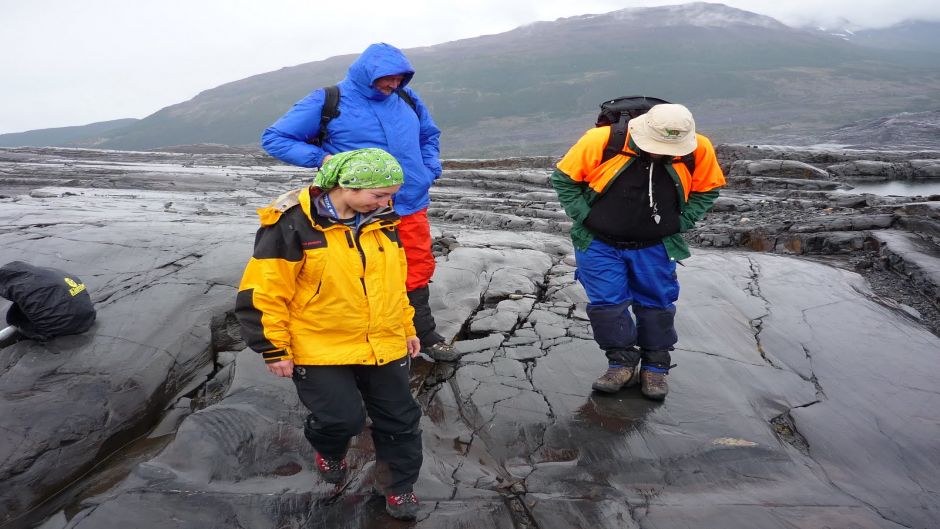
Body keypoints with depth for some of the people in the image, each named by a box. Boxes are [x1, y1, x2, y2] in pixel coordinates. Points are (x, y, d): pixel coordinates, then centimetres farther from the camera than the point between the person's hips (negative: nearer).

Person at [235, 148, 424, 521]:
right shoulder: (292, 224, -16)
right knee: (343, 418, -10)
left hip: (383, 346, 5)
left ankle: (401, 485, 32)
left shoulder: (382, 221, 4)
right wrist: (274, 348, -12)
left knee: (400, 418, 9)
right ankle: (329, 449, 27)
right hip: (320, 350, -5)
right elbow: (262, 290, -13)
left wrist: (406, 329, 17)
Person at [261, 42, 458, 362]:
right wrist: (322, 158, -16)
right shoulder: (328, 102, -6)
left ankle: (425, 336, 32)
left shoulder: (407, 99, 8)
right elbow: (274, 138, -4)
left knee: (418, 272, 14)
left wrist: (430, 171, 9)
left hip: (412, 206, 5)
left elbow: (430, 135, 26)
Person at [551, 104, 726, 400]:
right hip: (599, 243, -1)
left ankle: (655, 367, 25)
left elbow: (707, 190, 5)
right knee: (607, 303, -4)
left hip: (654, 247, 2)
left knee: (657, 304, 7)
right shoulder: (601, 141, -22)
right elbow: (564, 178, -8)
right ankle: (622, 363, 15)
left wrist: (679, 223, -5)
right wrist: (585, 217, -12)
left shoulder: (699, 150, -15)